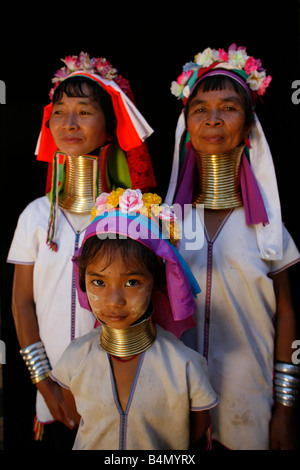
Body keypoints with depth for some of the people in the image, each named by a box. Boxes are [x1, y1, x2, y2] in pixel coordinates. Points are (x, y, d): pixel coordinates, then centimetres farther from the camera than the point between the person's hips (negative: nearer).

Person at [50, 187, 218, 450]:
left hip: (163, 454, -1)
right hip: (90, 447, 1)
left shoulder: (184, 366, -27)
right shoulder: (76, 358, -21)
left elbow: (200, 423, -10)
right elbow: (75, 415, -3)